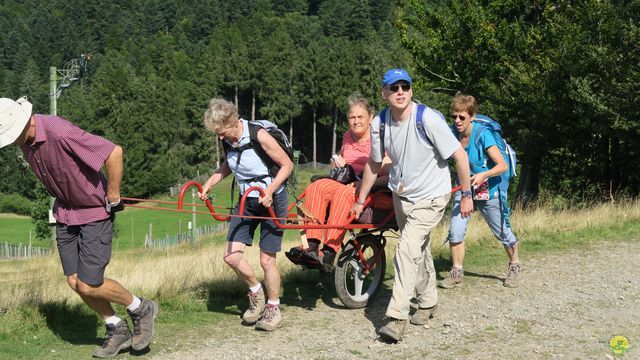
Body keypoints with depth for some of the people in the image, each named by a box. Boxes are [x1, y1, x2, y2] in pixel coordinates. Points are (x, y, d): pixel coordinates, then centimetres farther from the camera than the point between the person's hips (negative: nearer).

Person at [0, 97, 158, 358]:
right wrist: (61, 200, 13)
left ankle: (141, 309, 17)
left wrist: (113, 197, -20)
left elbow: (114, 153, -31)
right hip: (65, 214, 8)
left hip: (95, 212, -8)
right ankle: (117, 330, 24)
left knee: (89, 285, -8)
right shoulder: (25, 141, -4)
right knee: (75, 282, 6)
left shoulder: (59, 132, -30)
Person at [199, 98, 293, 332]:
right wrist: (209, 183, 1)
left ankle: (273, 309, 16)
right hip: (246, 200, 6)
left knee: (266, 260, -3)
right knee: (231, 256, -2)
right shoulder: (228, 140, -3)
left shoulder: (259, 136, -23)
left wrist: (270, 190, -28)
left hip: (271, 200, -6)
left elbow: (287, 165, -15)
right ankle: (256, 293, 23)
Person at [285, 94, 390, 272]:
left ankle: (328, 253, -43)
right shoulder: (348, 136, 18)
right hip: (347, 182, 6)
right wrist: (338, 164, 7)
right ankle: (312, 246, -35)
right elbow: (340, 161, 32)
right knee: (316, 187, -24)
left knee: (344, 193, -38)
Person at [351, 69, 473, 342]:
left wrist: (466, 194, -13)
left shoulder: (428, 119, -24)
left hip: (430, 197, -6)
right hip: (401, 195, 6)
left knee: (407, 249, -20)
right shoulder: (379, 124, -8)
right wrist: (360, 201, 12)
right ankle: (428, 303, 39)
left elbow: (460, 155, -17)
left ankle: (397, 318, -17)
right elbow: (374, 163, 7)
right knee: (418, 250, 19)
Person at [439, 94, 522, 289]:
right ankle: (456, 273, 7)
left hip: (488, 190, -3)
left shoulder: (483, 134, -24)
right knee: (455, 232, -9)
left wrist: (483, 175, -41)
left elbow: (502, 165, -25)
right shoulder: (452, 133, -11)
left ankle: (515, 266, 35)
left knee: (502, 232, 12)